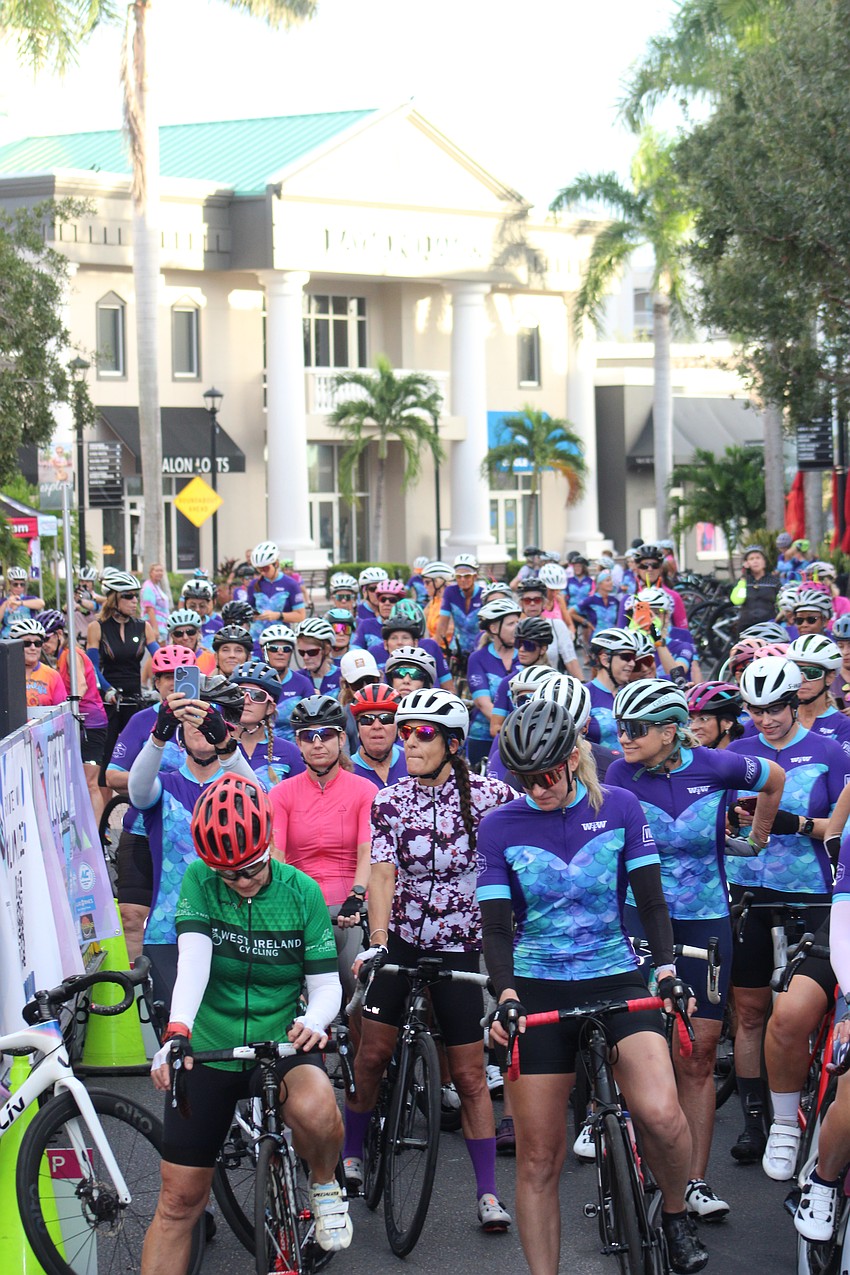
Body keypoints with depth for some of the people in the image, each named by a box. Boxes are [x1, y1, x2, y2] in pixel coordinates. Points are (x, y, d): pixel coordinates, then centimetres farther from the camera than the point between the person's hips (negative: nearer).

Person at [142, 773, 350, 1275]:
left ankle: (324, 1186, -2)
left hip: (281, 1045, -1)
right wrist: (176, 1032, -40)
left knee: (314, 1108, -34)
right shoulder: (199, 880, -8)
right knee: (179, 1201, 2)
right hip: (208, 1049, 1)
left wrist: (314, 1021, -31)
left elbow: (326, 984, -7)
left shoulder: (301, 891, -7)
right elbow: (194, 957, -23)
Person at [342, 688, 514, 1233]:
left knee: (469, 1071, 0)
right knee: (374, 1052, 2)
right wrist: (378, 937, -26)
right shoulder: (390, 801, -4)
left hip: (458, 944, -1)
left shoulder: (486, 794, -8)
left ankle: (489, 1193, 6)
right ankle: (351, 1156, 24)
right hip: (399, 938, 1)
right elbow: (382, 874, -12)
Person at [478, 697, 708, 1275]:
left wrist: (667, 966, -15)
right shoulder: (499, 827, -1)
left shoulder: (619, 807, 0)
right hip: (538, 991, 1)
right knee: (539, 1157, -2)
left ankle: (676, 1215, 4)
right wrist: (505, 992, -20)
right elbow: (496, 926, -3)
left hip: (617, 979, 0)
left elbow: (651, 898, 1)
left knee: (660, 1113, -24)